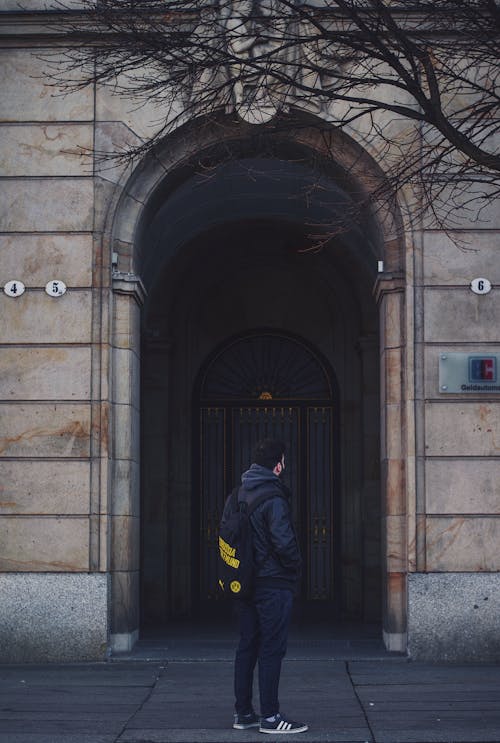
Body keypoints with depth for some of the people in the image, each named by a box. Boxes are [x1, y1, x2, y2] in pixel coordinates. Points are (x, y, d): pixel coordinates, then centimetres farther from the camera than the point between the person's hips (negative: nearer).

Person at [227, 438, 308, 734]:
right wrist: (295, 566, -5)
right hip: (274, 582, -8)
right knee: (271, 650, -3)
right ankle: (270, 717, 0)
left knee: (247, 646, 13)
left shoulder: (241, 493, 10)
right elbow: (284, 541, -22)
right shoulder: (273, 497, -17)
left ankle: (243, 712, 18)